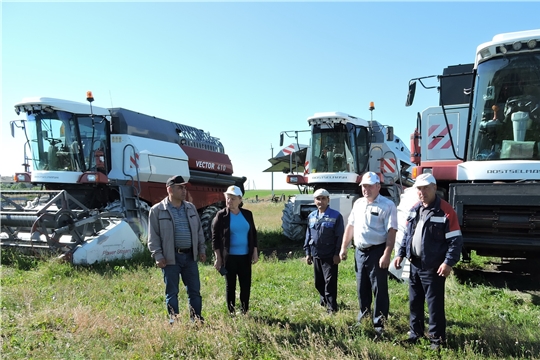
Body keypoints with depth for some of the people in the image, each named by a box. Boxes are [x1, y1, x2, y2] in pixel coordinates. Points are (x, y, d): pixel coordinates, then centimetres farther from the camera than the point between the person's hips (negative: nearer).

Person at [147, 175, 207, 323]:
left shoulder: (191, 208, 10)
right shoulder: (157, 210, -4)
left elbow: (199, 230, 15)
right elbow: (153, 236, -5)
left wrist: (202, 249, 11)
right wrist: (158, 255, -11)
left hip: (190, 256, 4)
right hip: (170, 257, -4)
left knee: (194, 290, 9)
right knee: (172, 292, 6)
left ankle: (196, 319, 21)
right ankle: (174, 320, 18)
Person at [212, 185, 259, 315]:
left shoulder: (247, 214, 4)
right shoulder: (221, 215, -6)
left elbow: (253, 234, 11)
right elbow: (215, 238, -5)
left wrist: (255, 252, 5)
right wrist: (218, 258, -9)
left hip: (245, 256, 3)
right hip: (229, 256, -3)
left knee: (246, 284, 8)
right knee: (230, 285, 7)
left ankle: (245, 311, 23)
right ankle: (231, 312, 20)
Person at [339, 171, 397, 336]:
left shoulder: (387, 205, -10)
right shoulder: (358, 203, 11)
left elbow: (391, 231, -17)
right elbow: (350, 226, 16)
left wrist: (386, 255, -24)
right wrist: (343, 248, 14)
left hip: (377, 252, -7)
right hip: (360, 251, 7)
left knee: (379, 289, 1)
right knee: (362, 288, 18)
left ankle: (379, 325, 10)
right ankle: (363, 316, 34)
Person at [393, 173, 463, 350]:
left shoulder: (446, 211, -13)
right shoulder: (414, 209, 8)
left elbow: (455, 240, -14)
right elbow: (407, 234, 16)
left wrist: (449, 262, -21)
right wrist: (401, 253, 9)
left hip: (433, 267, -7)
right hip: (414, 264, 7)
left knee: (434, 304, 3)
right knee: (414, 301, 17)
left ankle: (437, 338, 19)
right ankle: (415, 331, 33)